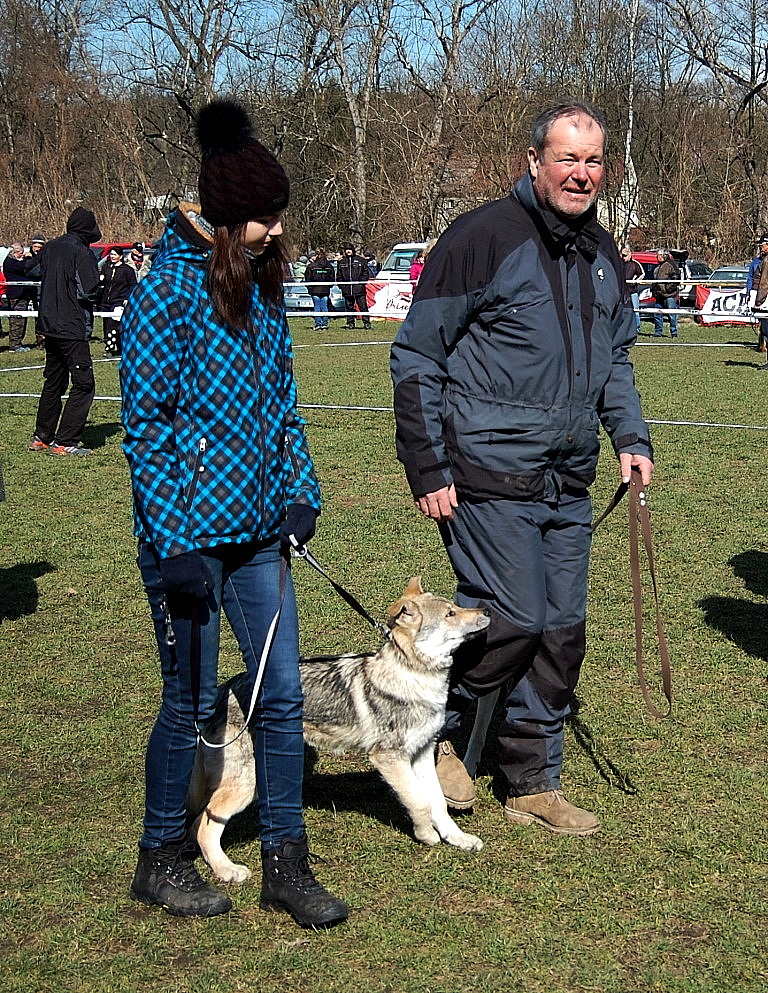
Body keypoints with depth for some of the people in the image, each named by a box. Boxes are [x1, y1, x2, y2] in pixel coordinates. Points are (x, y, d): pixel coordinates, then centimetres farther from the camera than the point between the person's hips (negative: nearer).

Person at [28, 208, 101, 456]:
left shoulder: (49, 248, 9)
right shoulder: (82, 253, -14)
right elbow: (88, 292, -19)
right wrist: (96, 290, 0)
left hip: (49, 325, 8)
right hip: (73, 329, -8)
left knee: (53, 382, 19)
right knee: (83, 385, -3)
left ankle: (41, 437, 24)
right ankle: (64, 442, -7)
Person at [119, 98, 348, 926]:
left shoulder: (258, 285, 8)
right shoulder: (167, 293, -14)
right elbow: (145, 424, -15)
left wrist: (300, 492, 10)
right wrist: (175, 542, -17)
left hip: (258, 530, 7)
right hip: (191, 536, -7)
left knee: (282, 695, 7)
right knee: (191, 703, 6)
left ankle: (285, 866, 19)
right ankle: (161, 860, 25)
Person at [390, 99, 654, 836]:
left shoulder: (602, 254, 12)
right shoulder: (483, 238, -11)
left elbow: (615, 355, 26)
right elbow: (416, 357, -9)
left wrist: (630, 437, 11)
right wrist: (426, 469, -12)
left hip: (567, 484, 7)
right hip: (488, 476, -7)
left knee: (562, 630, 9)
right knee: (512, 618, -10)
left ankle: (534, 783, 23)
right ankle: (430, 728, 16)